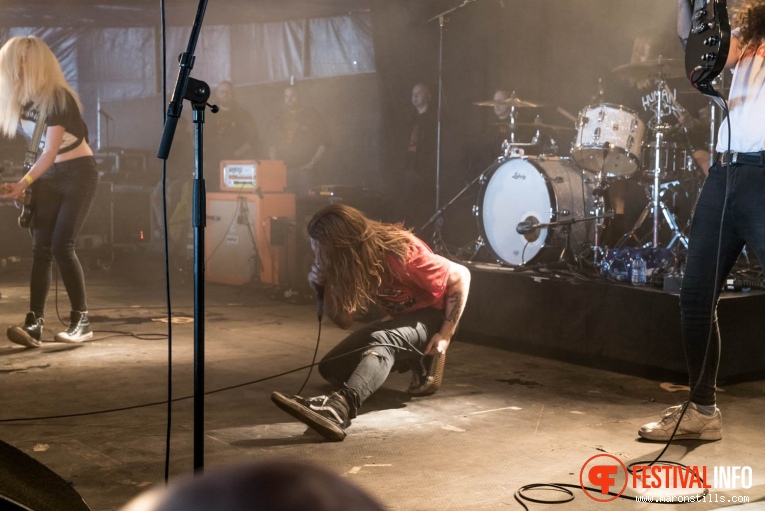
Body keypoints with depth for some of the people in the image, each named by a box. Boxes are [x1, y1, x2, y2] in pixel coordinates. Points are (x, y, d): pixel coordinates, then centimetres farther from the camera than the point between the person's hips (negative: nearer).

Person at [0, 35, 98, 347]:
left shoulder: (58, 98, -19)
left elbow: (51, 151, -23)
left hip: (78, 173, -6)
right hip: (48, 176, 6)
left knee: (61, 246, -14)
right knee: (41, 248, -4)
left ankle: (81, 321, -5)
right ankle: (34, 324, -8)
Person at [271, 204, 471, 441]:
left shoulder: (400, 252, -29)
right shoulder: (349, 263, -9)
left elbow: (460, 276, -22)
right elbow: (343, 320, -4)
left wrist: (446, 334, -23)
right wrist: (324, 283, -21)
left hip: (431, 315, -8)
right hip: (399, 319, 8)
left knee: (380, 341, -39)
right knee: (330, 368, -4)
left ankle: (339, 407, -63)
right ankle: (414, 363, 2)